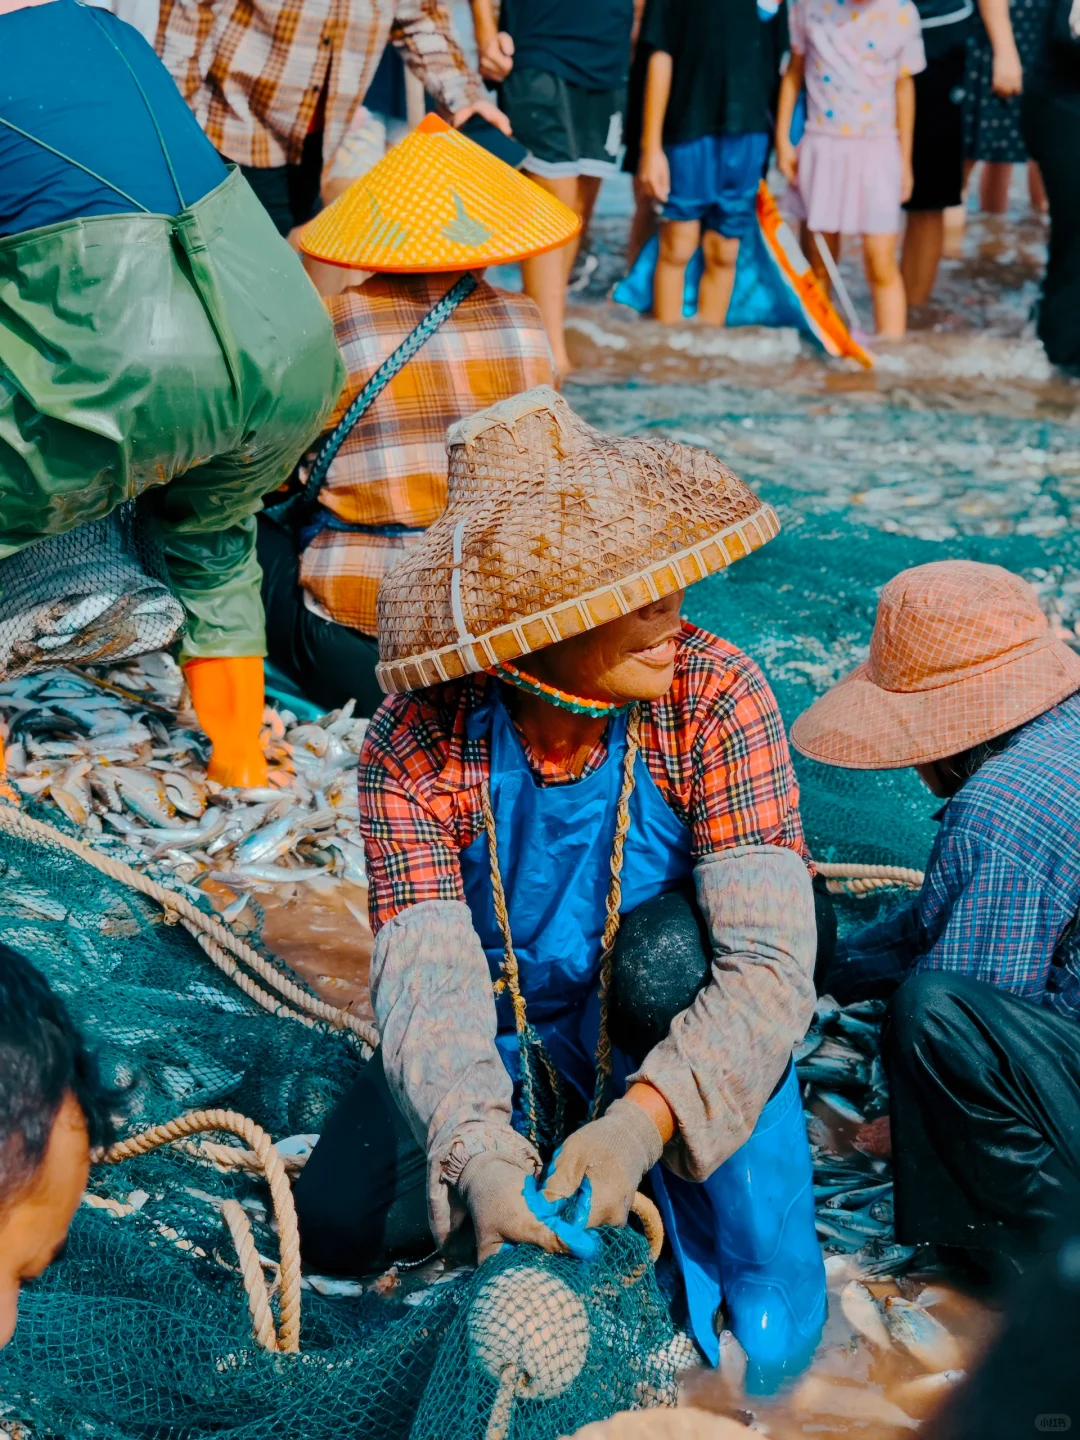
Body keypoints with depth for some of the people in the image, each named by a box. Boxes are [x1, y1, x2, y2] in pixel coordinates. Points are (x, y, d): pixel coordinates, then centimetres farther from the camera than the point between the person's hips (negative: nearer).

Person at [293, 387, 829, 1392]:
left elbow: (772, 960, -33)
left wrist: (641, 1119, -48)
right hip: (506, 1035, 3)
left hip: (674, 1024, -2)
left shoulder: (717, 699, -27)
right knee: (337, 1227, -9)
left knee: (667, 948, -35)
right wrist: (478, 1153, -50)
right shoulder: (416, 748, -24)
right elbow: (426, 979, -31)